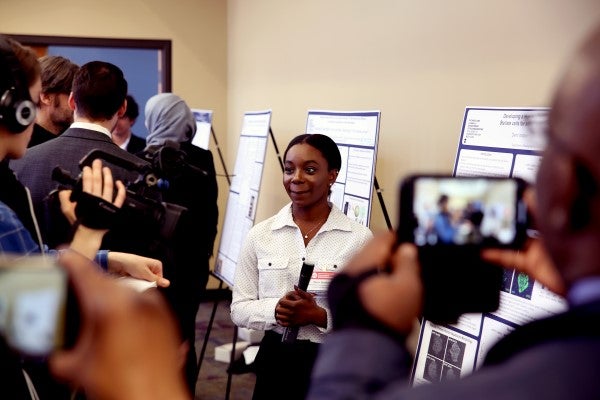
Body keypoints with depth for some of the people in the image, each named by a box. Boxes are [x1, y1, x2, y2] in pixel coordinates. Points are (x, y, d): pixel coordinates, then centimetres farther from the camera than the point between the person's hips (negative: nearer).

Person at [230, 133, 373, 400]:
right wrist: (275, 310, -17)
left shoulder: (359, 238, -7)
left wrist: (320, 316, -21)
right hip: (276, 361, 2)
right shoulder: (260, 235, 0)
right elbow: (239, 309, 2)